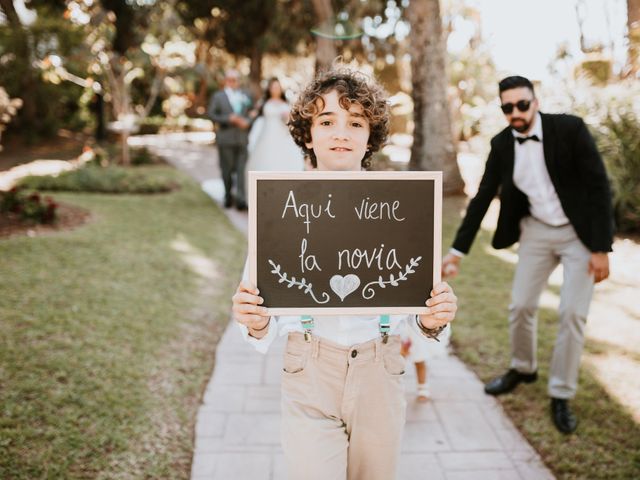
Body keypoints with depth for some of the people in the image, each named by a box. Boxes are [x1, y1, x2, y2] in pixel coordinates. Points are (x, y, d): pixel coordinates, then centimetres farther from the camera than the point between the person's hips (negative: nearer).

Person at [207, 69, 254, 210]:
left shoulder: (245, 97, 15)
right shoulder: (218, 97, 6)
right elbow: (211, 115, -1)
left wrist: (247, 122, -7)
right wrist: (229, 119, -13)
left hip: (242, 139, 2)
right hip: (225, 139, -1)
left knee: (241, 169, -6)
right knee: (227, 169, 4)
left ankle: (241, 199, -10)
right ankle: (228, 196, 21)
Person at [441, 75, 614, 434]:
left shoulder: (570, 128, -18)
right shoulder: (502, 144, -6)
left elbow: (599, 187, -16)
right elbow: (483, 197, 0)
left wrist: (601, 249, -19)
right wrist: (458, 249, -2)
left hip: (580, 233, -4)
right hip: (537, 231, 4)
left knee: (572, 312, -7)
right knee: (521, 306, 6)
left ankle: (562, 395, 9)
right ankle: (524, 369, 33)